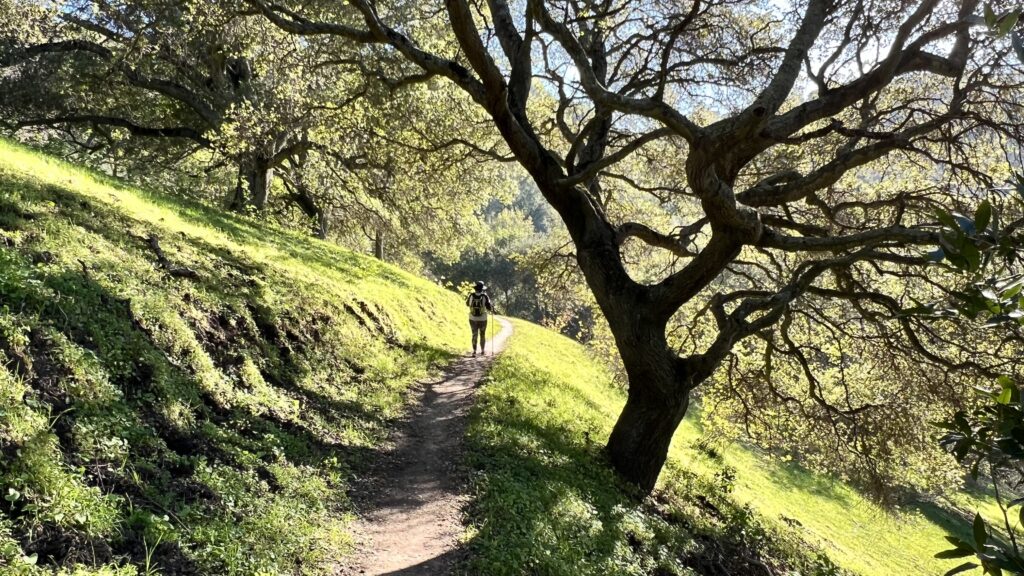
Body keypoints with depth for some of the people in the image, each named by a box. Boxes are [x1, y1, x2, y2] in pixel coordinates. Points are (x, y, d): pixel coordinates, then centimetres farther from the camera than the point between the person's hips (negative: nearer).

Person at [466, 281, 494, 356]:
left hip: (473, 319, 1)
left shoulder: (471, 296, -8)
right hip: (482, 319, -1)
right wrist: (492, 309, 11)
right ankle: (482, 351, 25)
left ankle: (474, 351, -2)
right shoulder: (485, 296, -15)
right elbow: (489, 307, -12)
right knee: (482, 335, 18)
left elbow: (467, 303, 11)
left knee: (474, 335, 11)